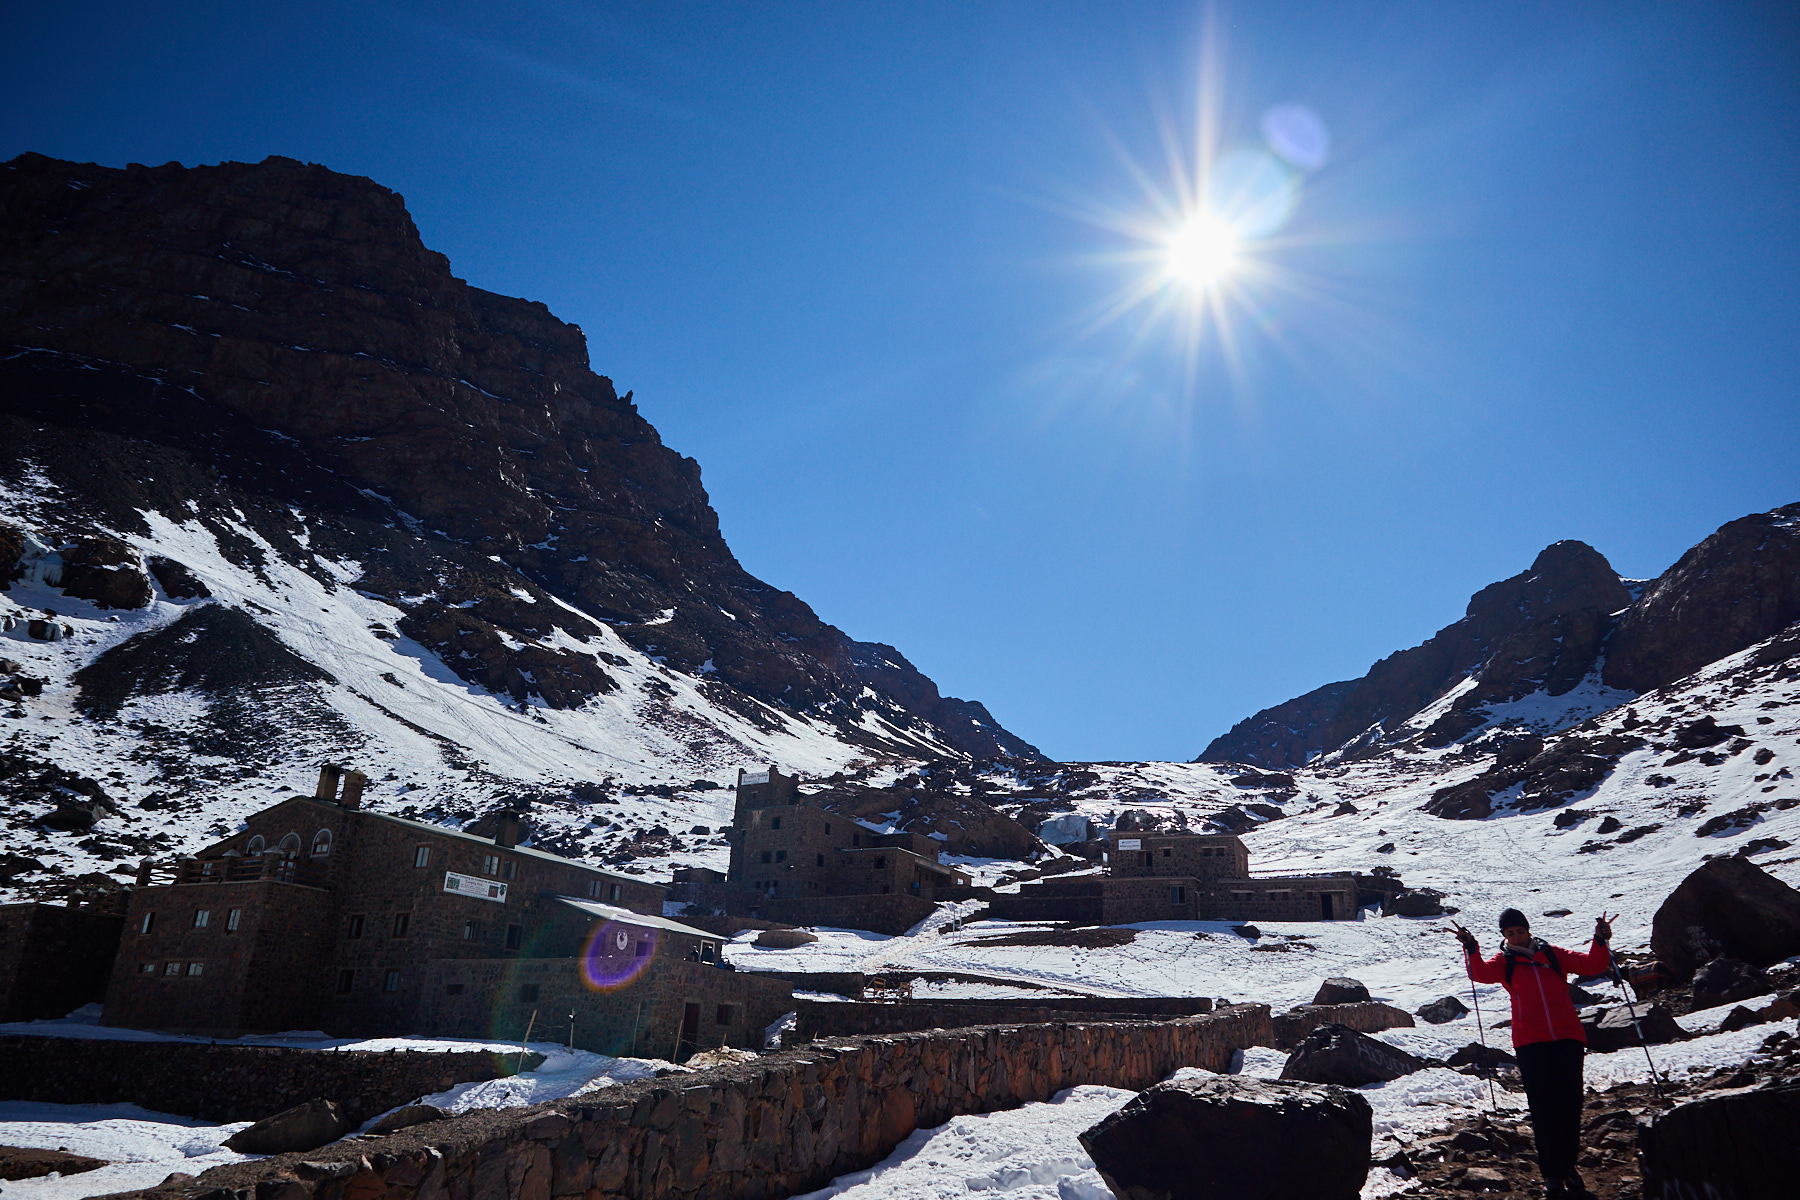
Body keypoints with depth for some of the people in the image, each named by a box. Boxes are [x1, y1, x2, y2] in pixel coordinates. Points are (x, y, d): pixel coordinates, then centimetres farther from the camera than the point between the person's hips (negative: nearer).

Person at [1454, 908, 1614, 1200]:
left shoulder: (1553, 954, 14)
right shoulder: (1503, 962, 9)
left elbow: (1592, 965, 11)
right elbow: (1482, 973, -10)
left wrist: (1600, 942, -7)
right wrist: (1471, 949, -27)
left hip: (1568, 1038, 1)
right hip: (1530, 1042, -1)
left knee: (1570, 1106, 4)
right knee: (1542, 1110, -2)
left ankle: (1568, 1167, 22)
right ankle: (1551, 1175, 6)